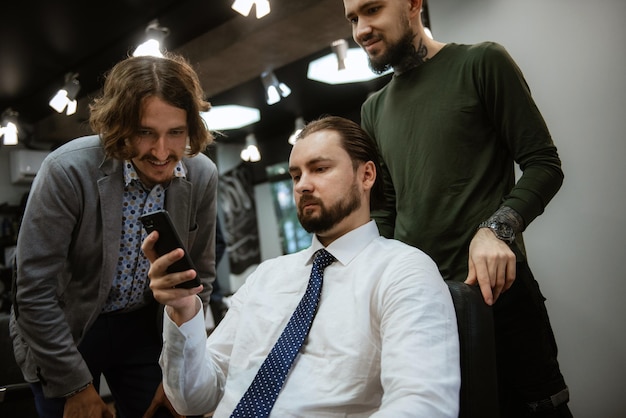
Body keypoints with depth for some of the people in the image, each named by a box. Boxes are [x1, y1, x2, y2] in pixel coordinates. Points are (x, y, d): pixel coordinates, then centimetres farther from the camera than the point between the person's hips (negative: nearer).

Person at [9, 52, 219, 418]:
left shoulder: (202, 176, -15)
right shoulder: (68, 170, -25)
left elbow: (198, 277, -4)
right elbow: (34, 291, -19)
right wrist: (75, 387, -13)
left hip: (145, 328, 3)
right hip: (63, 329, -2)